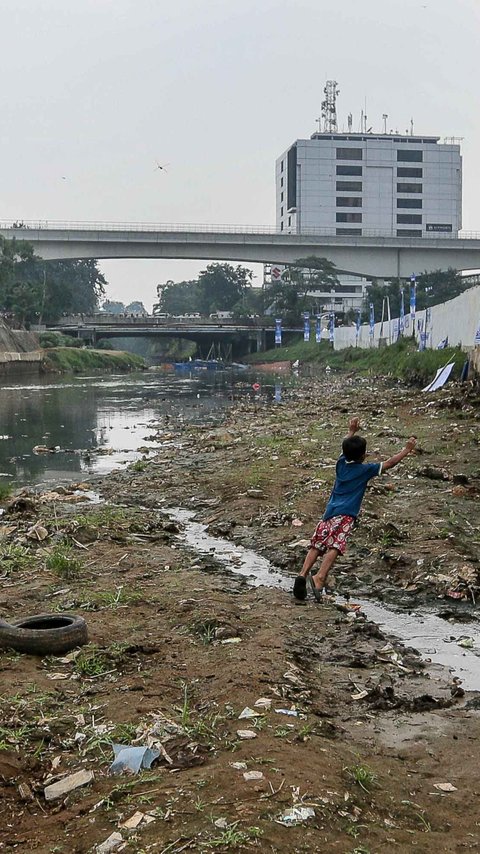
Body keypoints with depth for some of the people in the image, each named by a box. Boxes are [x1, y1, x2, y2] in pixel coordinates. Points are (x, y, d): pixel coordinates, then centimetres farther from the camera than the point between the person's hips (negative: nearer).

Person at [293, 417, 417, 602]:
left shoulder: (341, 463, 14)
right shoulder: (365, 469, 1)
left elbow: (346, 447, 36)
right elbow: (389, 463, 9)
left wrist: (352, 431, 50)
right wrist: (407, 450, 21)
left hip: (330, 512, 6)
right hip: (345, 515, -6)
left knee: (317, 545, 3)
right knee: (335, 547, -17)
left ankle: (303, 574, -12)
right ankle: (319, 578, -33)